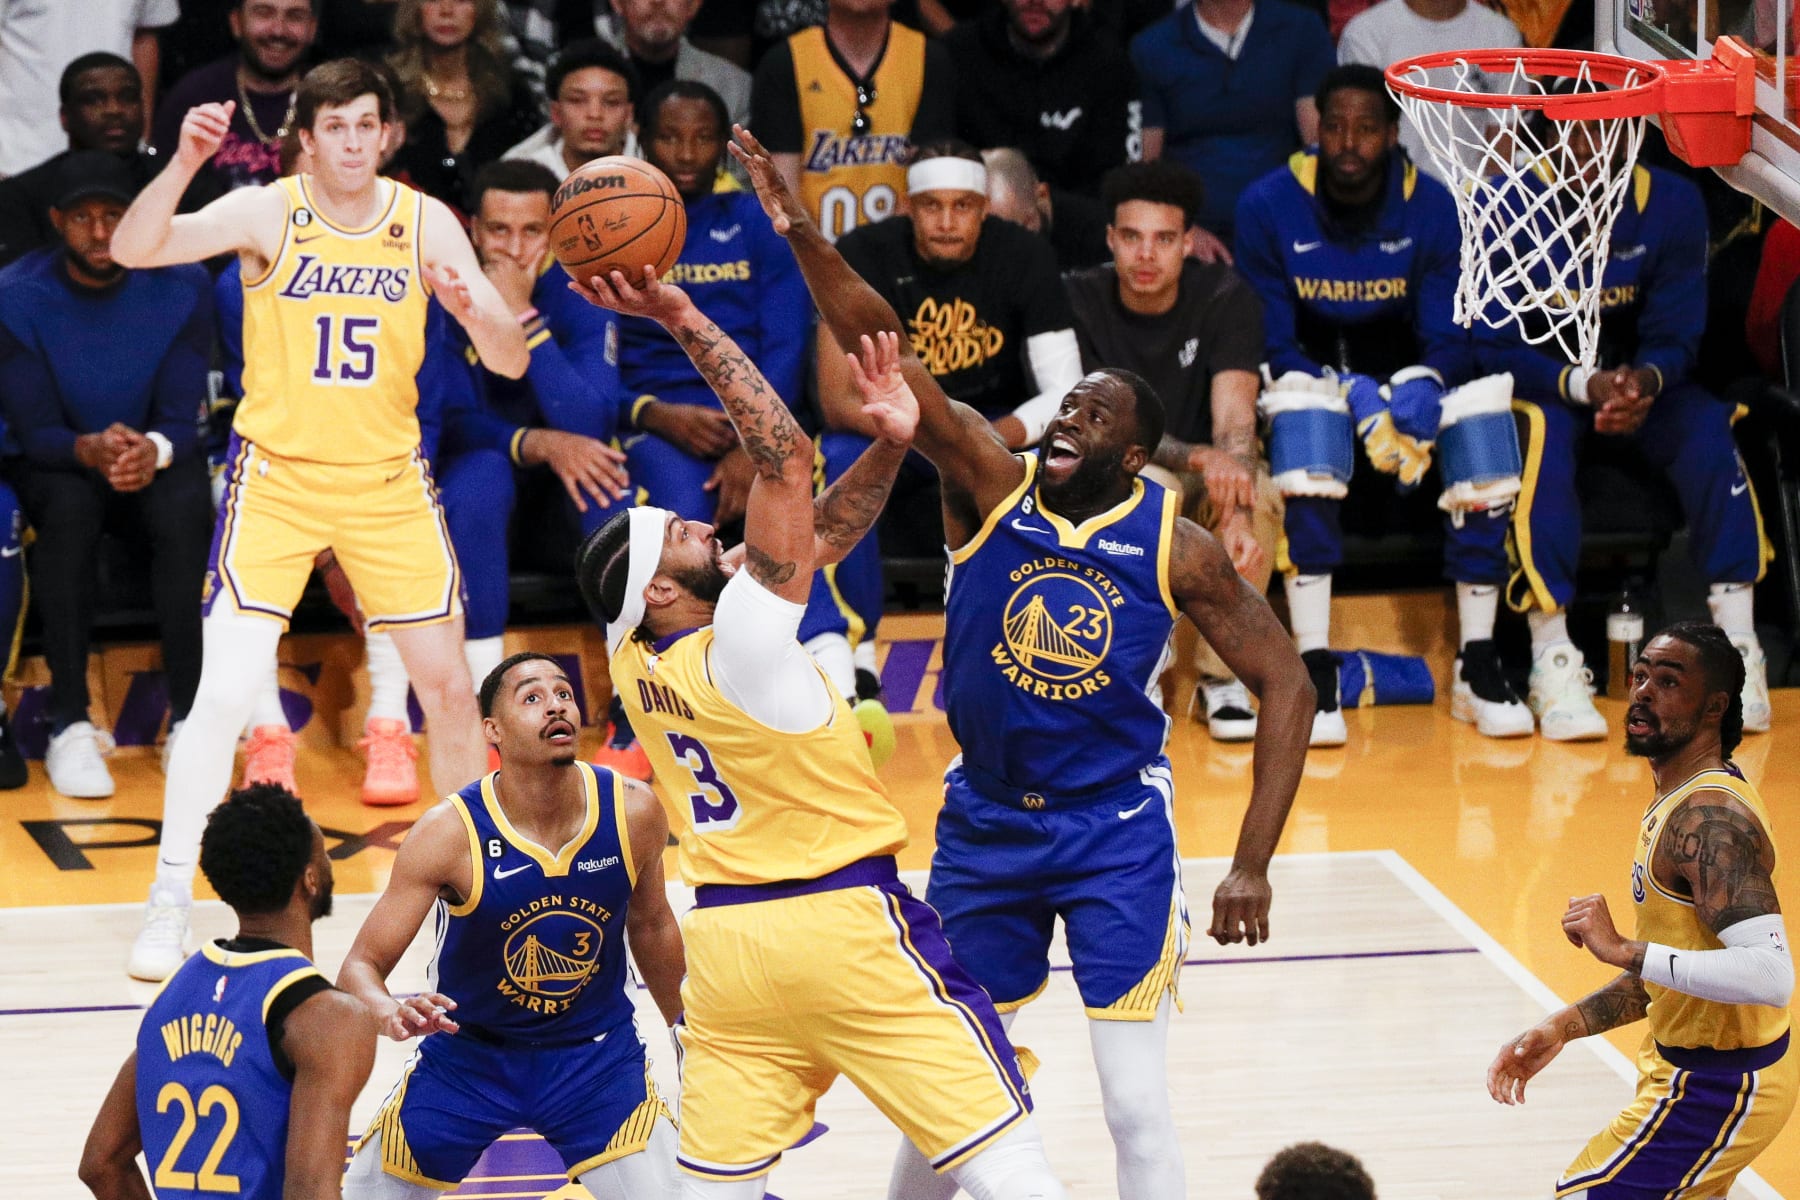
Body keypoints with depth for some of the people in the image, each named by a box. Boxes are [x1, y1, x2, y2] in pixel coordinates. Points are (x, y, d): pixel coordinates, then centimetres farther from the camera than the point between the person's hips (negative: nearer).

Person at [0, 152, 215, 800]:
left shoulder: (181, 285, -12)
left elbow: (181, 418, -12)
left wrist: (153, 451, -37)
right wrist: (92, 452, -38)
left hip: (158, 460, 1)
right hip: (58, 462, -1)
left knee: (186, 509, -34)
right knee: (69, 508, -36)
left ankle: (190, 719, -28)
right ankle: (70, 727, -33)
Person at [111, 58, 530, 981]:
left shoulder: (425, 223, -3)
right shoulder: (267, 213, -11)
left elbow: (512, 361, -4)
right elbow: (132, 249, -25)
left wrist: (472, 311, -26)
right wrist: (185, 161, -41)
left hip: (388, 480, 3)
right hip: (277, 477, -3)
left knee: (449, 687, 6)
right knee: (224, 691, -13)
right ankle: (169, 902, -4)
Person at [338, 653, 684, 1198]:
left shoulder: (633, 811, -15)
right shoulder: (451, 831, -23)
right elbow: (360, 967, -22)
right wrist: (390, 1013, -44)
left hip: (597, 1052, 1)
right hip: (467, 1053, -1)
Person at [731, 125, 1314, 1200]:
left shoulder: (1178, 546, -12)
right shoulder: (991, 484, -9)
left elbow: (1286, 684, -7)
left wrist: (1252, 864, -13)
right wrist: (803, 236, -35)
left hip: (1117, 829, -2)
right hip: (985, 819, 3)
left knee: (1138, 1109, -7)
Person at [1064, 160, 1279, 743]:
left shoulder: (1226, 298, -13)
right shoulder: (1078, 301, -14)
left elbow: (1234, 420, -25)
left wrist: (1235, 514, -46)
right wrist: (1197, 459, -43)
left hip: (1209, 483, 1)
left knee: (1259, 495, -34)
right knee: (1149, 487, -37)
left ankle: (1220, 677, -16)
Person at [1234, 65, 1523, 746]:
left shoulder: (1431, 208, -7)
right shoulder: (1268, 206, -12)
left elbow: (1449, 339, -8)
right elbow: (1269, 345, -12)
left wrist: (1420, 392, -31)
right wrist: (1354, 397, -30)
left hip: (1402, 378, 2)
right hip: (1313, 378, -2)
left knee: (1485, 409, -29)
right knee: (1299, 406, -37)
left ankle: (1477, 665, -22)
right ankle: (1313, 671, -38)